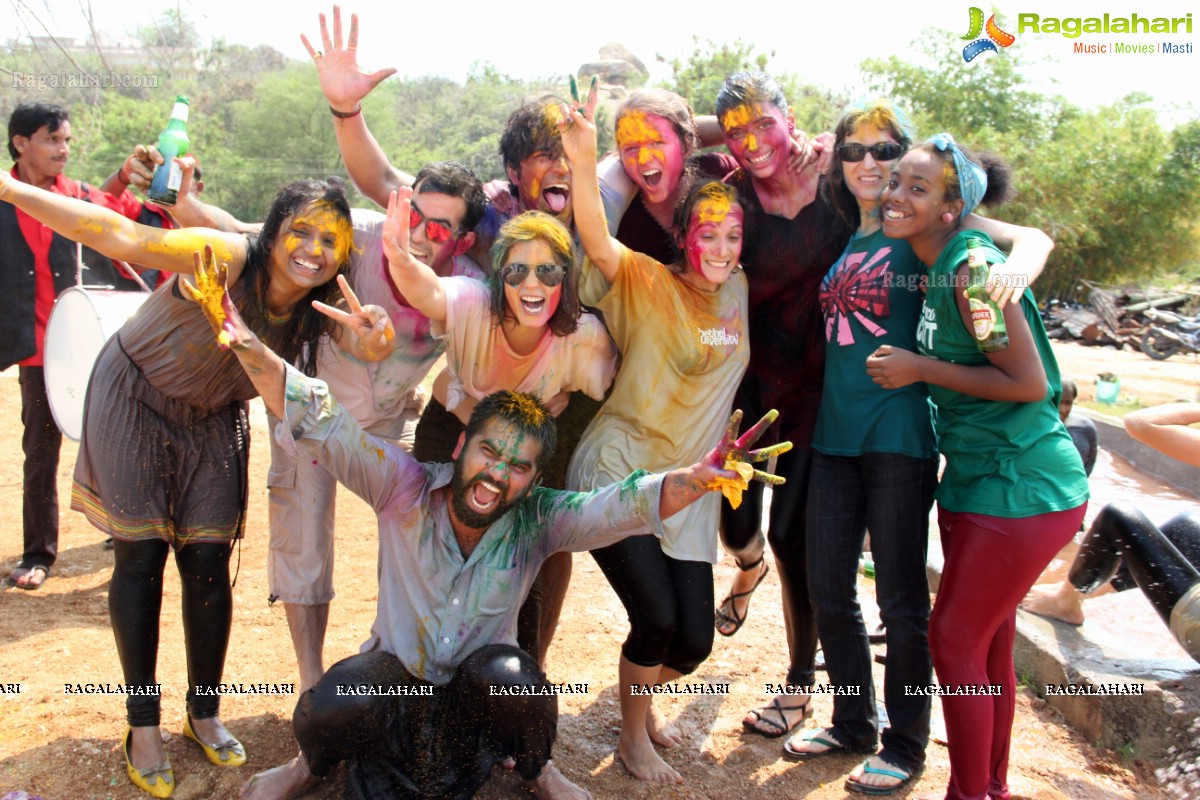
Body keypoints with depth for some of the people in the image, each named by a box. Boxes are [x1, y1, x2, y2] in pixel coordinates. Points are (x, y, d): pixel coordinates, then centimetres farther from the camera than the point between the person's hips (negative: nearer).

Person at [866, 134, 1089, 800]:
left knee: (955, 641, 0)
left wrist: (920, 369, -15)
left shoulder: (971, 266, -19)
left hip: (1021, 488, -9)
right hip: (979, 478, 9)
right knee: (988, 646, 18)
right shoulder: (937, 266, 8)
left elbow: (1029, 382, -20)